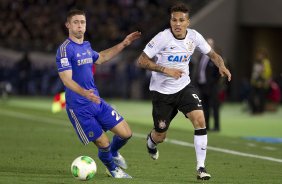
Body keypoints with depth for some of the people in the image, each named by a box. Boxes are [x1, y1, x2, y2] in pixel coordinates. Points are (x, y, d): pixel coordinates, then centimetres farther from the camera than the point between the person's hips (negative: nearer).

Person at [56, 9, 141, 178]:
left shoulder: (86, 46, 10)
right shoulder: (65, 49, -15)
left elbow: (100, 58, 32)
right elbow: (67, 80, -23)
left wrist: (123, 44, 29)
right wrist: (84, 93, -41)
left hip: (97, 102, 7)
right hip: (79, 107, -7)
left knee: (126, 133, 5)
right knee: (103, 144, -3)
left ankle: (113, 153, 37)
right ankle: (113, 169, 28)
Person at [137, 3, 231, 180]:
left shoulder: (194, 36, -7)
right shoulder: (163, 37, -20)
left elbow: (212, 54, 8)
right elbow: (142, 61, -17)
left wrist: (221, 66, -14)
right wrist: (166, 70, -27)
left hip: (184, 86, 3)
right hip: (162, 91, -3)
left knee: (200, 120, -20)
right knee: (160, 136, 7)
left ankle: (201, 167, -12)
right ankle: (151, 142, 48)